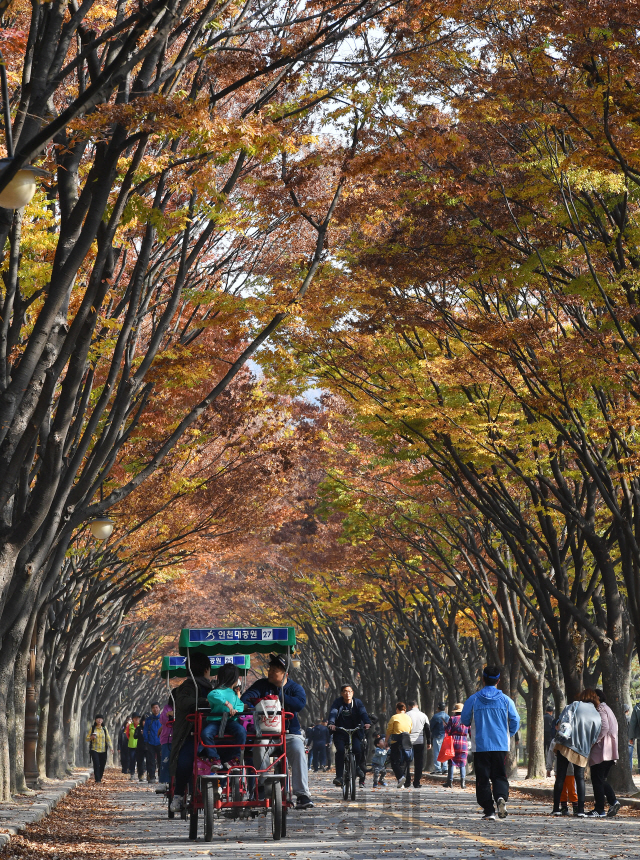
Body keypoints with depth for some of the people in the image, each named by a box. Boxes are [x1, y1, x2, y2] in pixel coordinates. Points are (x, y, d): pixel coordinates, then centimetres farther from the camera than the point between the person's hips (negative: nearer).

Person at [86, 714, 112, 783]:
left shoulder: (104, 728, 8)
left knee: (102, 765, 2)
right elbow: (87, 738, 6)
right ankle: (97, 779, -11)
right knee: (96, 764, -14)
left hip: (103, 750, 2)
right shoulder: (92, 728, 4)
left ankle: (100, 778, 17)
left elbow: (108, 738, 9)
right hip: (94, 749, -2)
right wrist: (91, 738, -17)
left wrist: (111, 747, -1)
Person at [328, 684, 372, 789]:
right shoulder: (338, 702, 1)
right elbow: (333, 713, -14)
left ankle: (357, 766, 10)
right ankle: (339, 776, -18)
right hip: (340, 732, 0)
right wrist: (331, 723, -35)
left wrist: (367, 722, -33)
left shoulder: (357, 702, 4)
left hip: (355, 732, 1)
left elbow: (363, 713, -11)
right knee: (340, 750, -24)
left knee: (357, 749, -22)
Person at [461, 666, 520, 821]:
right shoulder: (506, 700, 0)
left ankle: (489, 811, 0)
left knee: (483, 779, 5)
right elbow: (515, 722, 3)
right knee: (500, 776, 10)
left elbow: (465, 720, 6)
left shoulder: (473, 699, -3)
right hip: (501, 746, 1)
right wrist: (508, 735, 22)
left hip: (480, 746, -1)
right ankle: (501, 797, -19)